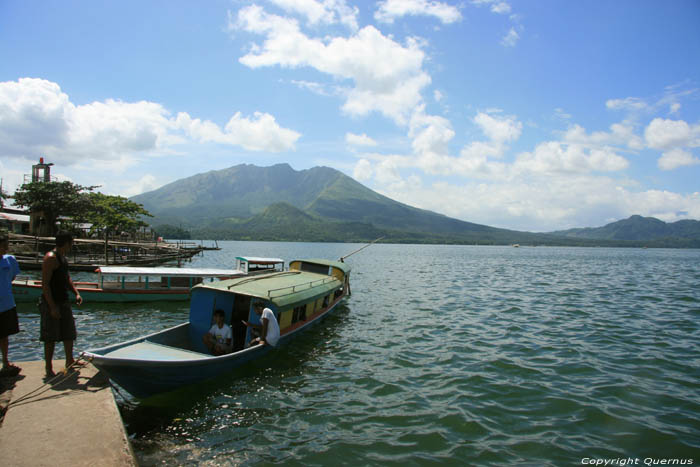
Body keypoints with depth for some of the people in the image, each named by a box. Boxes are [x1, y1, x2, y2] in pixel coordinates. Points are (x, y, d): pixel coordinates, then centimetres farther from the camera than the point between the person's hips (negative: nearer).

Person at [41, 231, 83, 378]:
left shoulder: (62, 257, 13)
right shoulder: (51, 258, -17)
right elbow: (45, 284, -21)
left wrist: (76, 293, 6)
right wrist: (52, 307, -23)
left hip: (64, 301, 9)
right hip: (51, 303, -9)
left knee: (69, 333, 16)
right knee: (50, 337, -1)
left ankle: (69, 361, 30)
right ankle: (49, 368, 9)